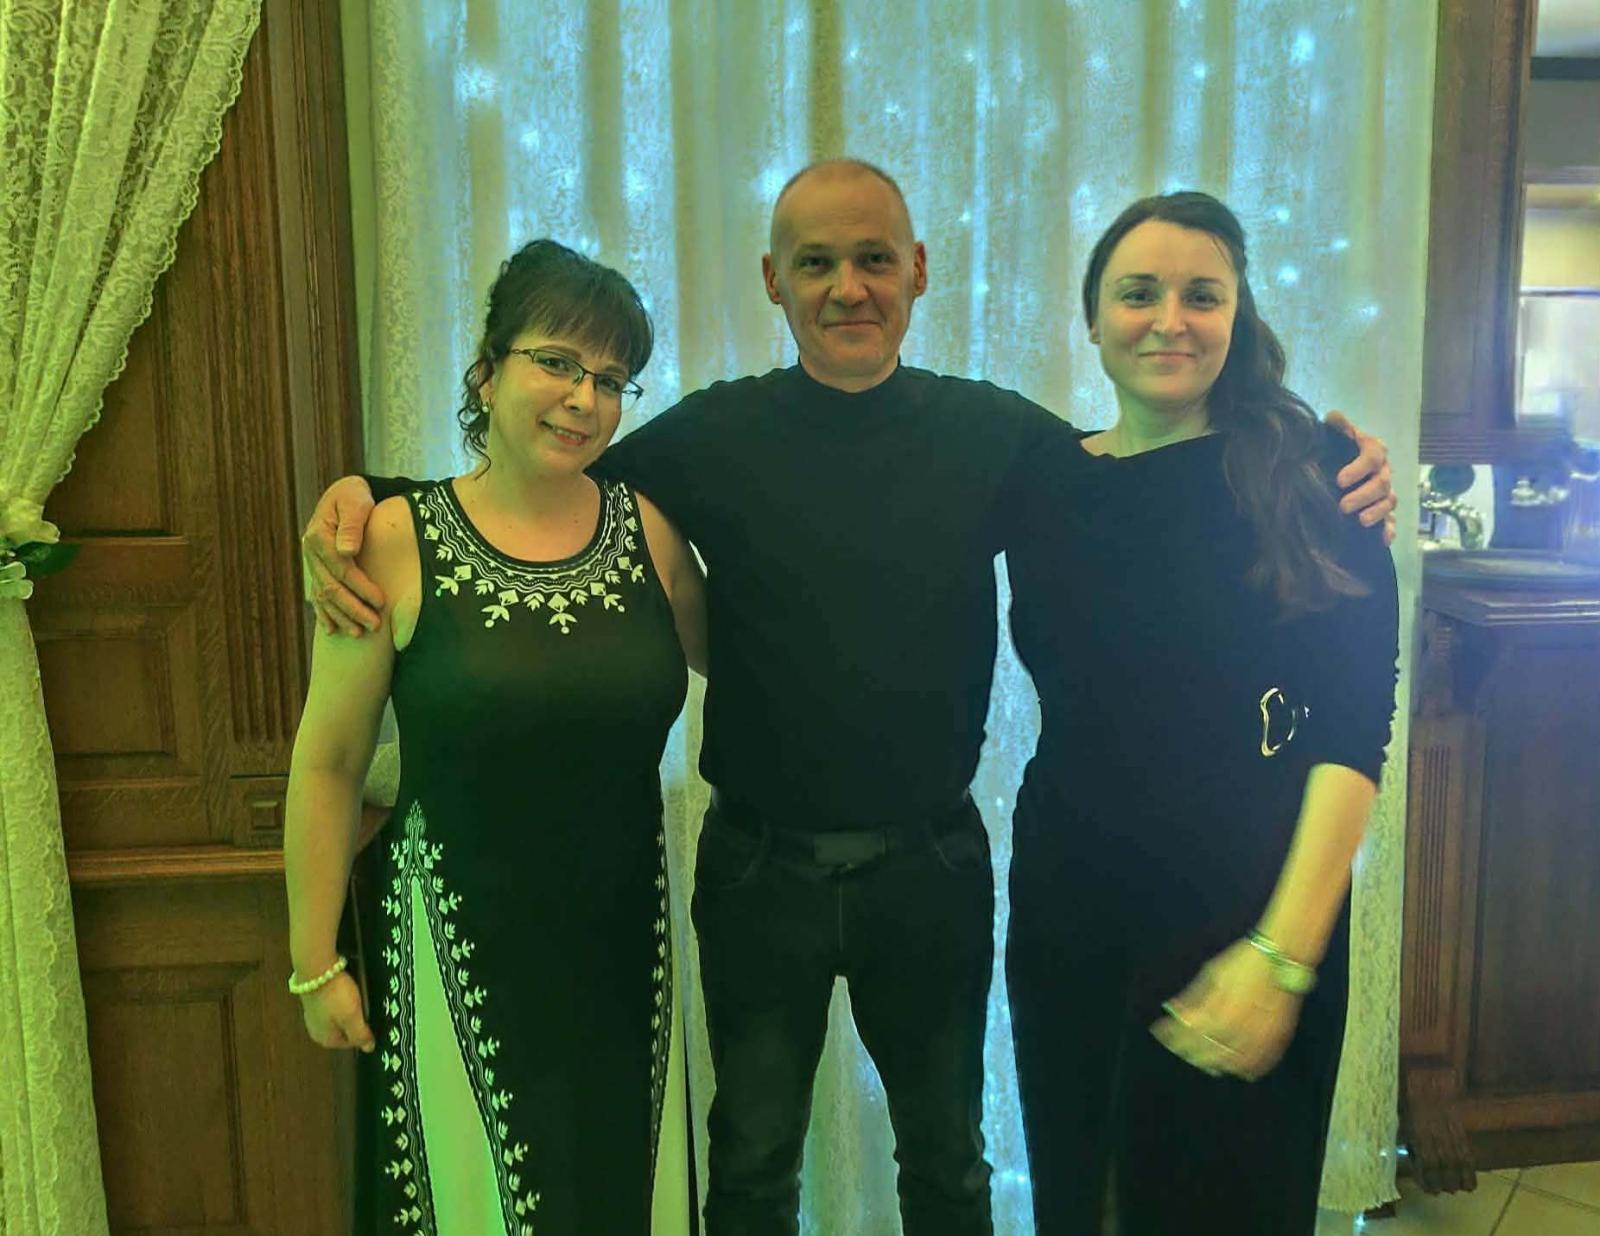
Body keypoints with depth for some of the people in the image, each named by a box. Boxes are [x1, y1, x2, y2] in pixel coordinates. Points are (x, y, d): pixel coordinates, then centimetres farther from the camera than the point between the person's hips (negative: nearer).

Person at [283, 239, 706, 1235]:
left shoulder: (646, 529, -2)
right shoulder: (398, 541, -11)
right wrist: (316, 964, -3)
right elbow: (328, 765, -6)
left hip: (622, 938, 3)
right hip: (462, 944, -3)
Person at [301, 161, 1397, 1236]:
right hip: (760, 867, 0)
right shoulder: (712, 437, -7)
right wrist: (359, 498, -18)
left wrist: (1330, 482, -15)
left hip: (931, 865, 1)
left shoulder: (997, 434, -5)